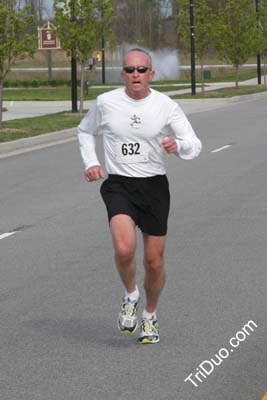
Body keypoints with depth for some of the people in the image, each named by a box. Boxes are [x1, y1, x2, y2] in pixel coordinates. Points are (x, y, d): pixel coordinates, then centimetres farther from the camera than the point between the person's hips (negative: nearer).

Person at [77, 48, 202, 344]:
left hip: (154, 186, 1)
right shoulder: (106, 103, -1)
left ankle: (150, 315, 32)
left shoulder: (166, 106, -3)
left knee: (154, 263, 5)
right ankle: (130, 296, 5)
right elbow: (85, 131, 19)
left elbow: (194, 146, -3)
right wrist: (90, 163, 4)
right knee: (124, 249, -25)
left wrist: (178, 145, -25)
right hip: (118, 186, -1)